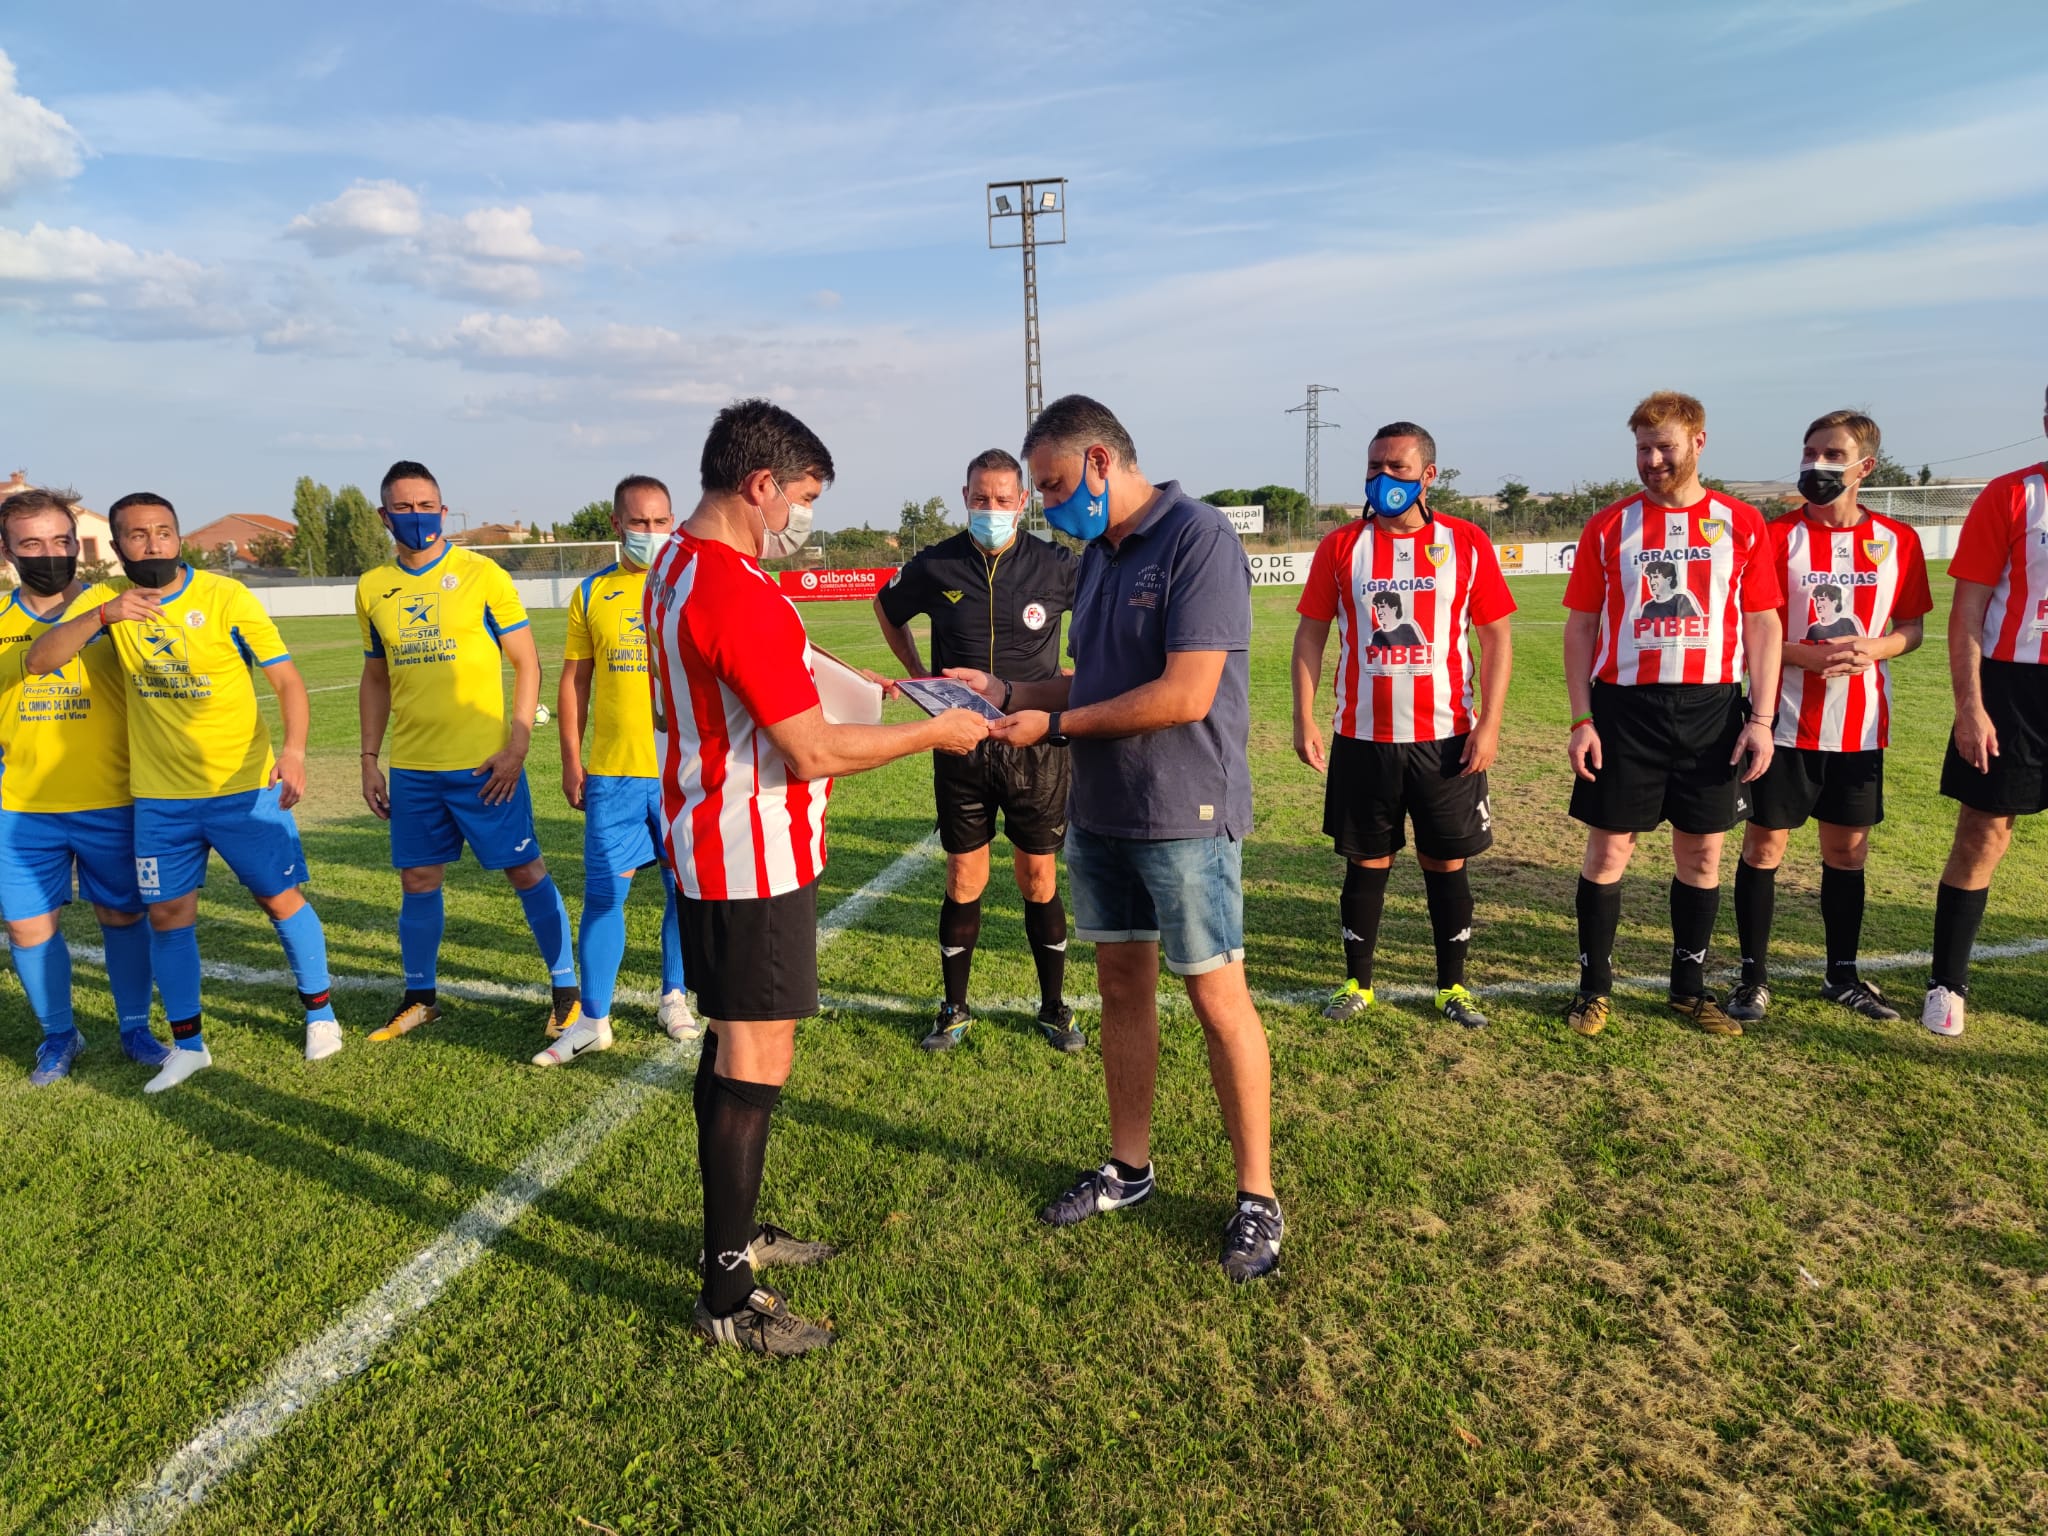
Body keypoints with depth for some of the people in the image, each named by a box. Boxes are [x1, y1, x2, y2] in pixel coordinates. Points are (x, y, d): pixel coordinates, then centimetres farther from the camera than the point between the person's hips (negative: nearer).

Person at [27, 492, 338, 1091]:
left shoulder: (225, 597, -10)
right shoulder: (104, 601, 0)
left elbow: (287, 680, -12)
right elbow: (39, 661, -12)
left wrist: (293, 750, -29)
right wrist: (102, 615, -30)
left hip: (244, 786, -3)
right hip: (159, 796, 3)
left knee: (281, 898, 4)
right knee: (168, 914, 7)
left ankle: (319, 1010, 24)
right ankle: (188, 1043, 22)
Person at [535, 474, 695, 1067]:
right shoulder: (592, 593, 6)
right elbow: (574, 679, 10)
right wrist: (572, 760, 6)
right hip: (612, 772, 1)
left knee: (684, 890, 9)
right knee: (602, 893, 3)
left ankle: (673, 997, 28)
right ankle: (592, 1020, 14)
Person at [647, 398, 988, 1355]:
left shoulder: (677, 567, 10)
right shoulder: (740, 594, -23)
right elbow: (816, 751, -23)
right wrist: (936, 734, -11)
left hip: (708, 842, 10)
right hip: (754, 859, -10)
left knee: (731, 1045, 18)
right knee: (756, 1061, -3)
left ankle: (734, 1234, 33)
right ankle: (729, 1301, 8)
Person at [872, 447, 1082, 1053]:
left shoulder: (1055, 566, -4)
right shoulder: (935, 566, -1)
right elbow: (886, 608, 19)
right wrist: (918, 675, 10)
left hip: (1036, 746, 0)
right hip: (959, 747, 1)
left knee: (1040, 881, 7)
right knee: (964, 881, 7)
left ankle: (1054, 1007, 23)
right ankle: (954, 1009, 23)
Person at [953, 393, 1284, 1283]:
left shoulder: (1197, 539, -15)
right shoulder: (1097, 555, 12)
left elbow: (1186, 694, -22)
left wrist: (1055, 726, -17)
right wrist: (1004, 692, 5)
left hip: (1184, 815, -8)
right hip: (1100, 811, 8)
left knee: (1216, 998, 1)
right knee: (1122, 985, 14)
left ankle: (1256, 1197, 16)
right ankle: (1129, 1168, 30)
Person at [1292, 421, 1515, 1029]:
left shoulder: (1467, 543, -1)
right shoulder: (1340, 546, 1)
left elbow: (1496, 637, 1)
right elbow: (1311, 633, 4)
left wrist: (1489, 723, -7)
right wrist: (1304, 719, -2)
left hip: (1447, 738, 0)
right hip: (1361, 738, 1)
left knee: (1446, 862, 8)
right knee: (1366, 863, 9)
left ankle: (1452, 987, 24)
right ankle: (1357, 984, 24)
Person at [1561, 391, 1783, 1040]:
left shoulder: (1742, 524, 4)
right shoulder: (1608, 527, 4)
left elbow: (1762, 625, 5)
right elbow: (1581, 627, 3)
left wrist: (1761, 717, -3)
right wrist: (1581, 720, -4)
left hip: (1712, 710, 1)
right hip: (1624, 708, -1)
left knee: (1702, 852, 9)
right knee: (1609, 847, 2)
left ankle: (1690, 986, 24)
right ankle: (1594, 987, 14)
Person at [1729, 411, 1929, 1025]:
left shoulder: (1898, 540, 3)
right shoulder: (1777, 536, -5)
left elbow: (1911, 627, 9)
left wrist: (1873, 649, -12)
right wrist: (1806, 655, -20)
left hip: (1861, 726, 3)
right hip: (1787, 723, -3)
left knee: (1848, 848, 12)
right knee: (1764, 843, 1)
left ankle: (1843, 974, 27)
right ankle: (1754, 975, 13)